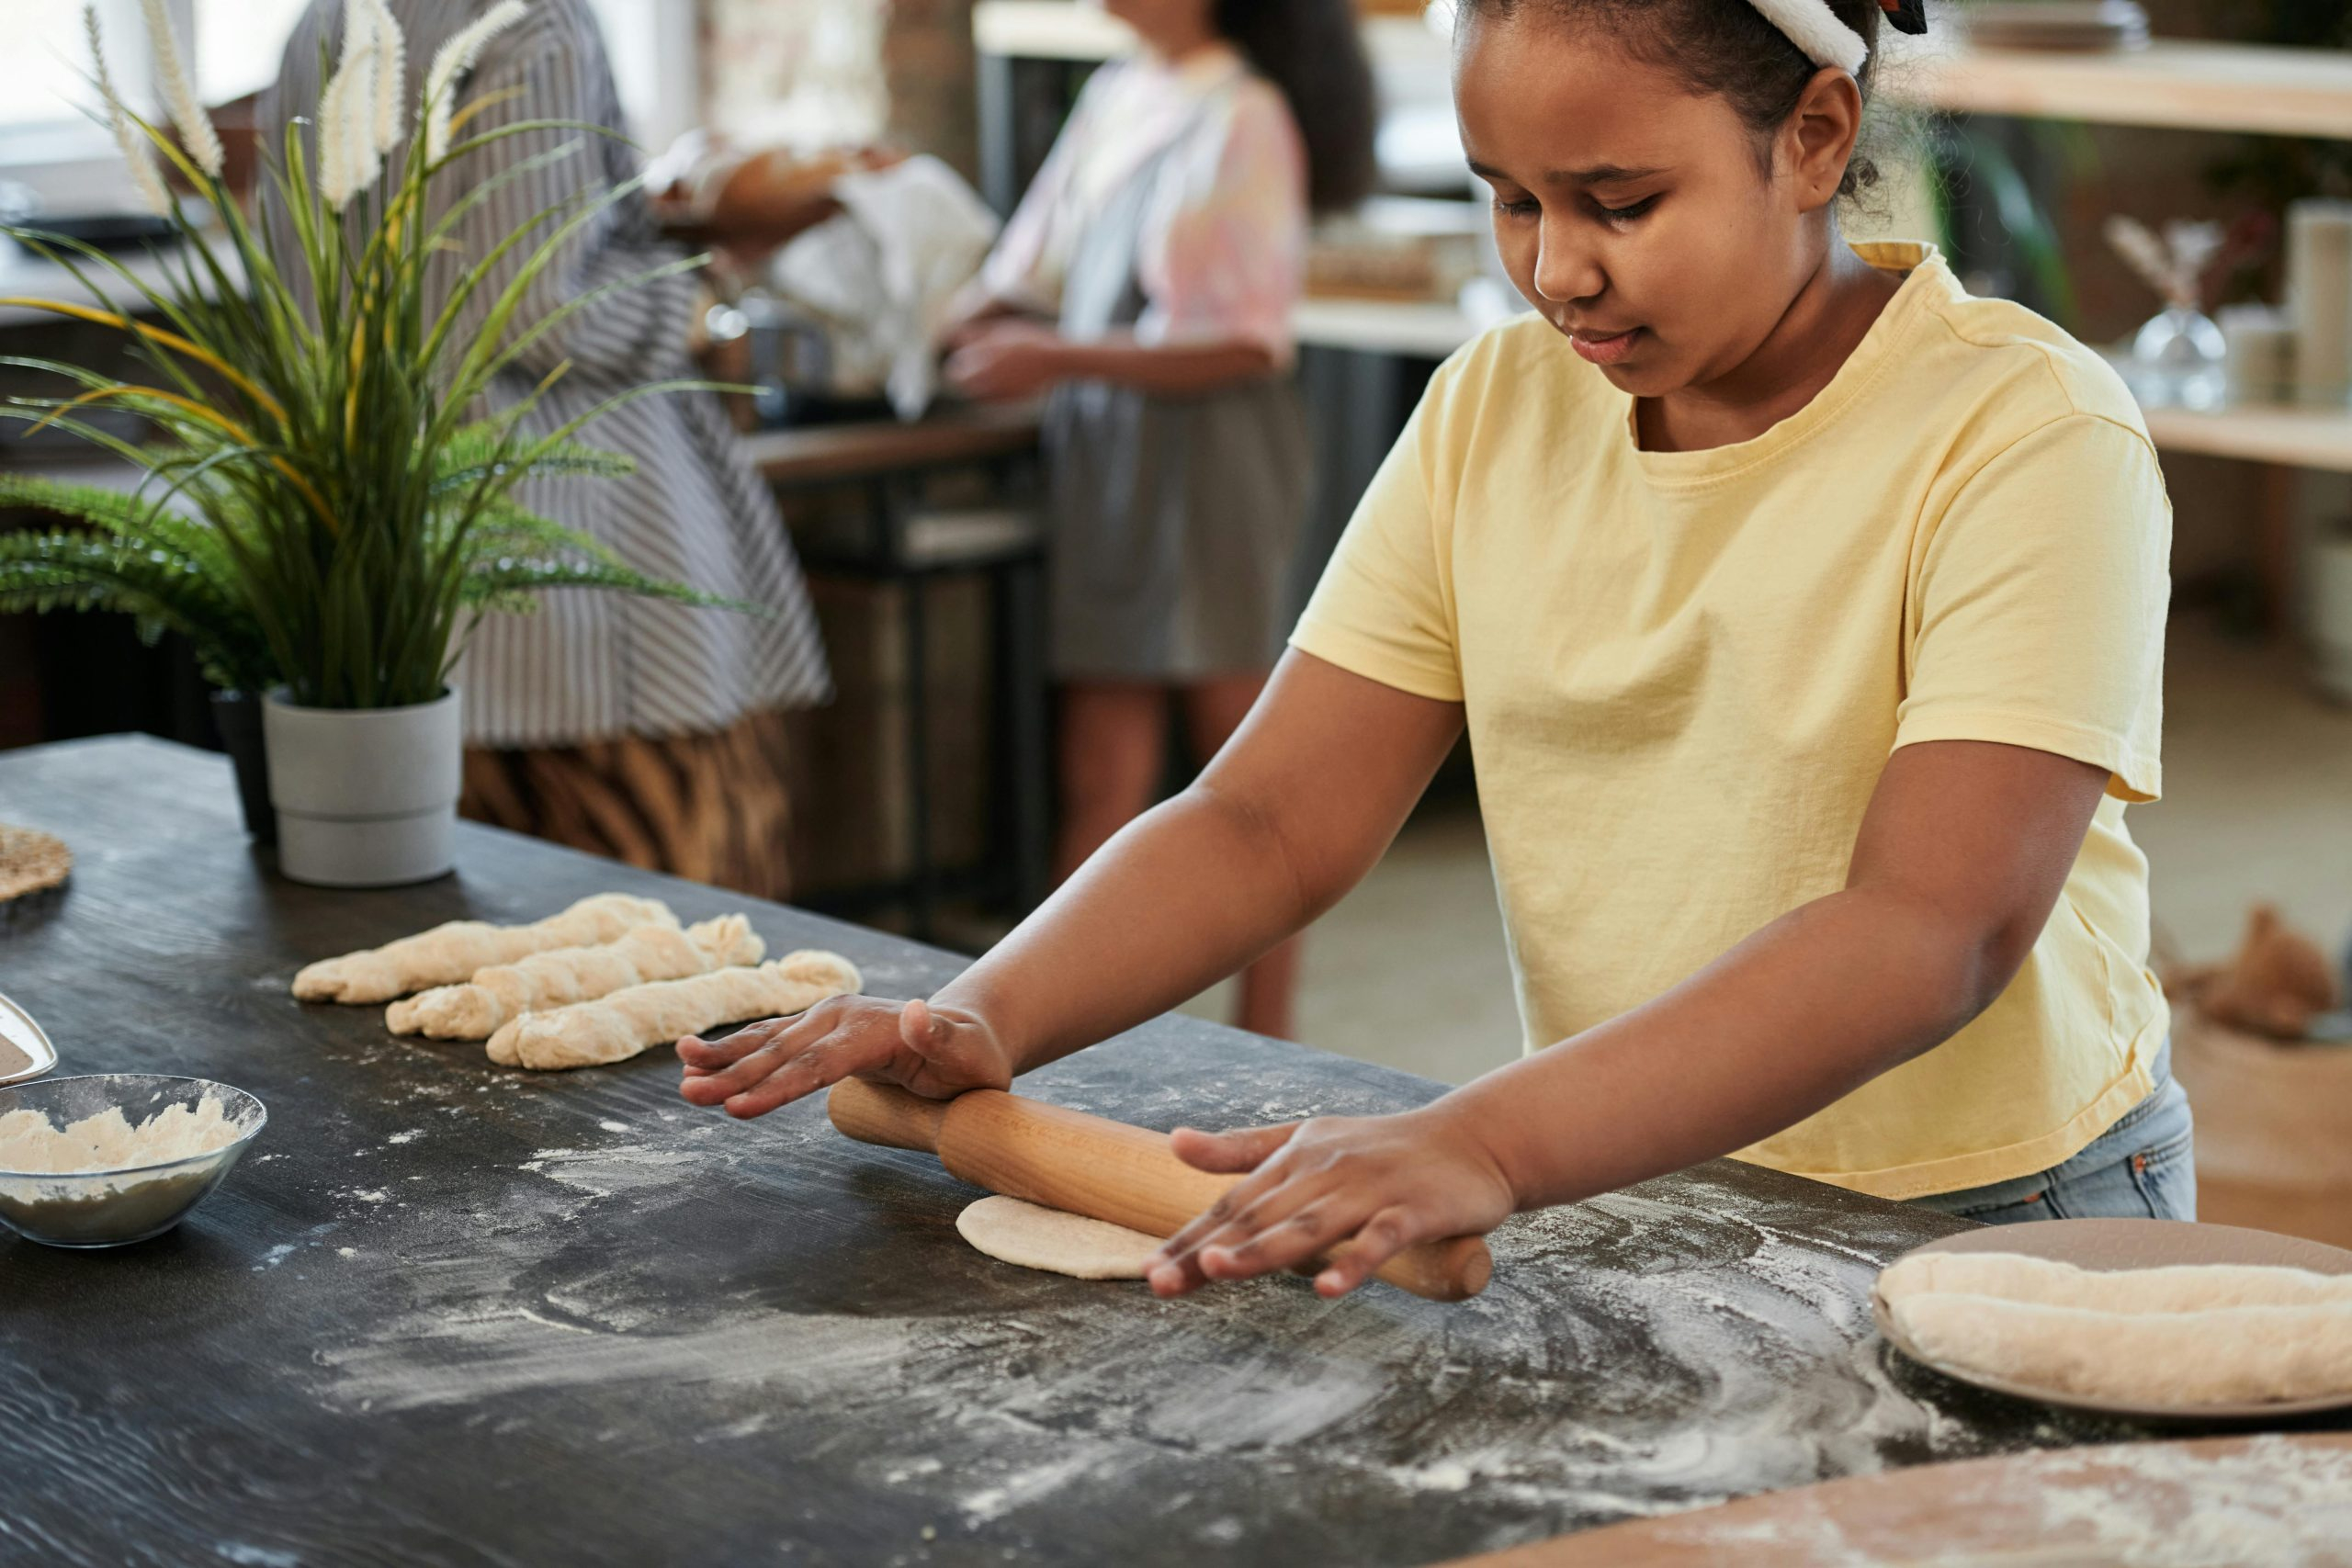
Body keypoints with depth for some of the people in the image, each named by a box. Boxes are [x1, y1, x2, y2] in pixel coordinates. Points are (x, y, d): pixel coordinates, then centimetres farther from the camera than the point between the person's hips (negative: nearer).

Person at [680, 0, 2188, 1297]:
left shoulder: (2025, 432, -14)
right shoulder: (1498, 406, 5)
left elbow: (1930, 933, -26)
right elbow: (1271, 820, 2)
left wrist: (1485, 1144, -38)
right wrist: (986, 1018, -17)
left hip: (1990, 1227, -4)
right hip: (1626, 1197, 4)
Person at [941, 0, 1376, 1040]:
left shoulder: (1245, 118, -9)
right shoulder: (1115, 100, 12)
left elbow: (1244, 344, -14)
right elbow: (1035, 278, 18)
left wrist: (1061, 361, -18)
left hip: (1210, 459, -6)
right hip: (1106, 463, 6)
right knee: (1102, 782, 5)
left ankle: (1262, 1058, 11)